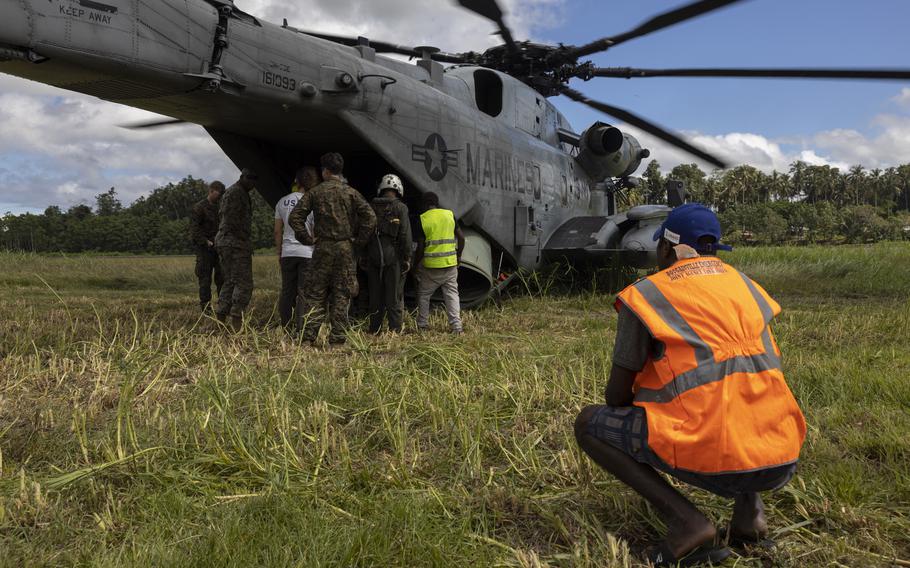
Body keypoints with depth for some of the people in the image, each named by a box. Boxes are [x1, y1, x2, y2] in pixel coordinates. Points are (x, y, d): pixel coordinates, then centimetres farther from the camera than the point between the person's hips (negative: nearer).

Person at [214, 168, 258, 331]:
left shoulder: (230, 192, 21)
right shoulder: (236, 193, -11)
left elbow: (221, 218, 23)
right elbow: (232, 220, -19)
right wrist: (246, 240, -15)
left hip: (223, 242, 10)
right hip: (236, 243, -10)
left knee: (230, 281, 12)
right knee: (244, 283, -9)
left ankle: (221, 317, 10)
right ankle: (236, 317, -13)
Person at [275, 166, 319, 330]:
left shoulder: (282, 202, 7)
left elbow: (277, 231, 10)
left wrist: (279, 253, 18)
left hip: (287, 253, 4)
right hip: (307, 253, -4)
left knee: (287, 292, 10)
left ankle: (285, 328, 13)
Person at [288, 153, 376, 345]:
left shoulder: (315, 192, 2)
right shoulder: (350, 192, 2)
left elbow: (294, 217, -3)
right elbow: (370, 217, -8)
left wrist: (308, 239, 3)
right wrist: (358, 240, 1)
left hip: (322, 248, 0)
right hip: (345, 249, 0)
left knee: (314, 293, 7)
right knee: (341, 295, 6)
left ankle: (308, 334, 4)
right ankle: (338, 337, 7)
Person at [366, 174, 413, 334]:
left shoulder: (371, 207, 8)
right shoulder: (400, 208, -4)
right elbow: (405, 235, -9)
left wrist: (364, 257, 17)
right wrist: (407, 258, -3)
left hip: (373, 256, 4)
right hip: (393, 256, -4)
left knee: (375, 295, 11)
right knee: (393, 296, 2)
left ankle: (374, 330, 15)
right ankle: (395, 330, 1)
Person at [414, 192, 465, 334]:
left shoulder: (422, 219, -5)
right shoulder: (450, 214, 4)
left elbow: (420, 247, -7)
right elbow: (461, 238, 4)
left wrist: (415, 263, 6)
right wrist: (458, 255, 17)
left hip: (430, 265, -2)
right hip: (450, 263, 2)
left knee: (423, 295, 14)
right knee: (452, 294, 9)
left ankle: (423, 325, 16)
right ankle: (456, 326, 0)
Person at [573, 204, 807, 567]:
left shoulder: (645, 295, 0)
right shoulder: (745, 285, 17)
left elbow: (617, 395, 4)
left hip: (715, 459, -6)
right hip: (782, 461, 6)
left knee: (588, 424, 12)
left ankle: (685, 522, -2)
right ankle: (750, 507, 15)